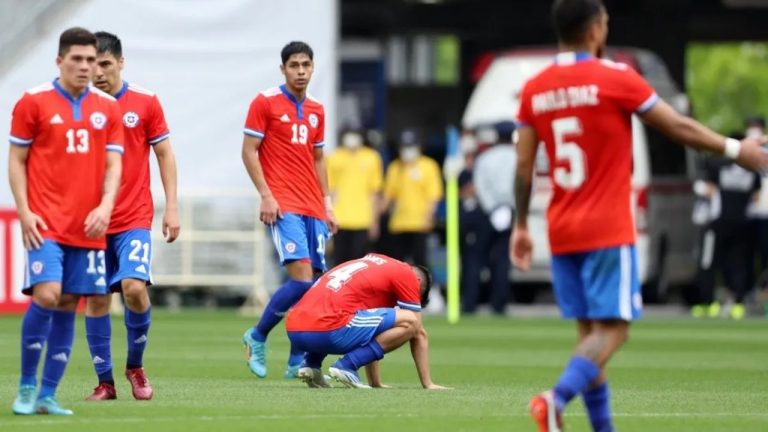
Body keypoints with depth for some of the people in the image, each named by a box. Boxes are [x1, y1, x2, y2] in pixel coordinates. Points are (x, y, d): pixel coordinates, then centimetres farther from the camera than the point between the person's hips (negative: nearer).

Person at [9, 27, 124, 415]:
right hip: (45, 223, -4)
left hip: (89, 227, 4)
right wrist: (24, 212, -8)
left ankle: (48, 395, 10)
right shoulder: (33, 102, -1)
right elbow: (16, 160, 1)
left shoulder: (107, 108, 9)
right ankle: (27, 386, -1)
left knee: (68, 305, 3)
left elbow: (113, 164, 8)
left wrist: (105, 206, -9)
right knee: (46, 296, -17)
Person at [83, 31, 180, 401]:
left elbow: (165, 155, 7)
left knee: (134, 287, -18)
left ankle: (135, 366, 5)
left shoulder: (145, 102, 1)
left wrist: (172, 207, 1)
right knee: (96, 300, 0)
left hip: (134, 218, -2)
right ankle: (105, 382, 11)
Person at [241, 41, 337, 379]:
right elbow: (249, 151, -5)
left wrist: (327, 203, 15)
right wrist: (266, 195, -13)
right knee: (302, 278, -17)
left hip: (314, 209, 6)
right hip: (284, 207, -6)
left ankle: (297, 361, 7)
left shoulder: (316, 110, 15)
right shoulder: (265, 102, -3)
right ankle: (258, 336, 3)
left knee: (313, 283, 1)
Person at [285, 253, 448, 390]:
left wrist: (375, 383, 41)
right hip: (327, 329, -8)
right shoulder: (407, 274, 11)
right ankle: (347, 365, -9)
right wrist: (428, 384, 19)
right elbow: (419, 334, 13)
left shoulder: (373, 264, 33)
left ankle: (311, 363, 14)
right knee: (408, 322, -1)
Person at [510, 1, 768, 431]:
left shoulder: (534, 89, 6)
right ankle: (558, 397, -29)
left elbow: (524, 166, 6)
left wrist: (521, 226, 14)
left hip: (562, 230, 6)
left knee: (590, 331, 11)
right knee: (612, 328, -6)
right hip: (608, 230, -6)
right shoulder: (615, 78, -9)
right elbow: (678, 126, -4)